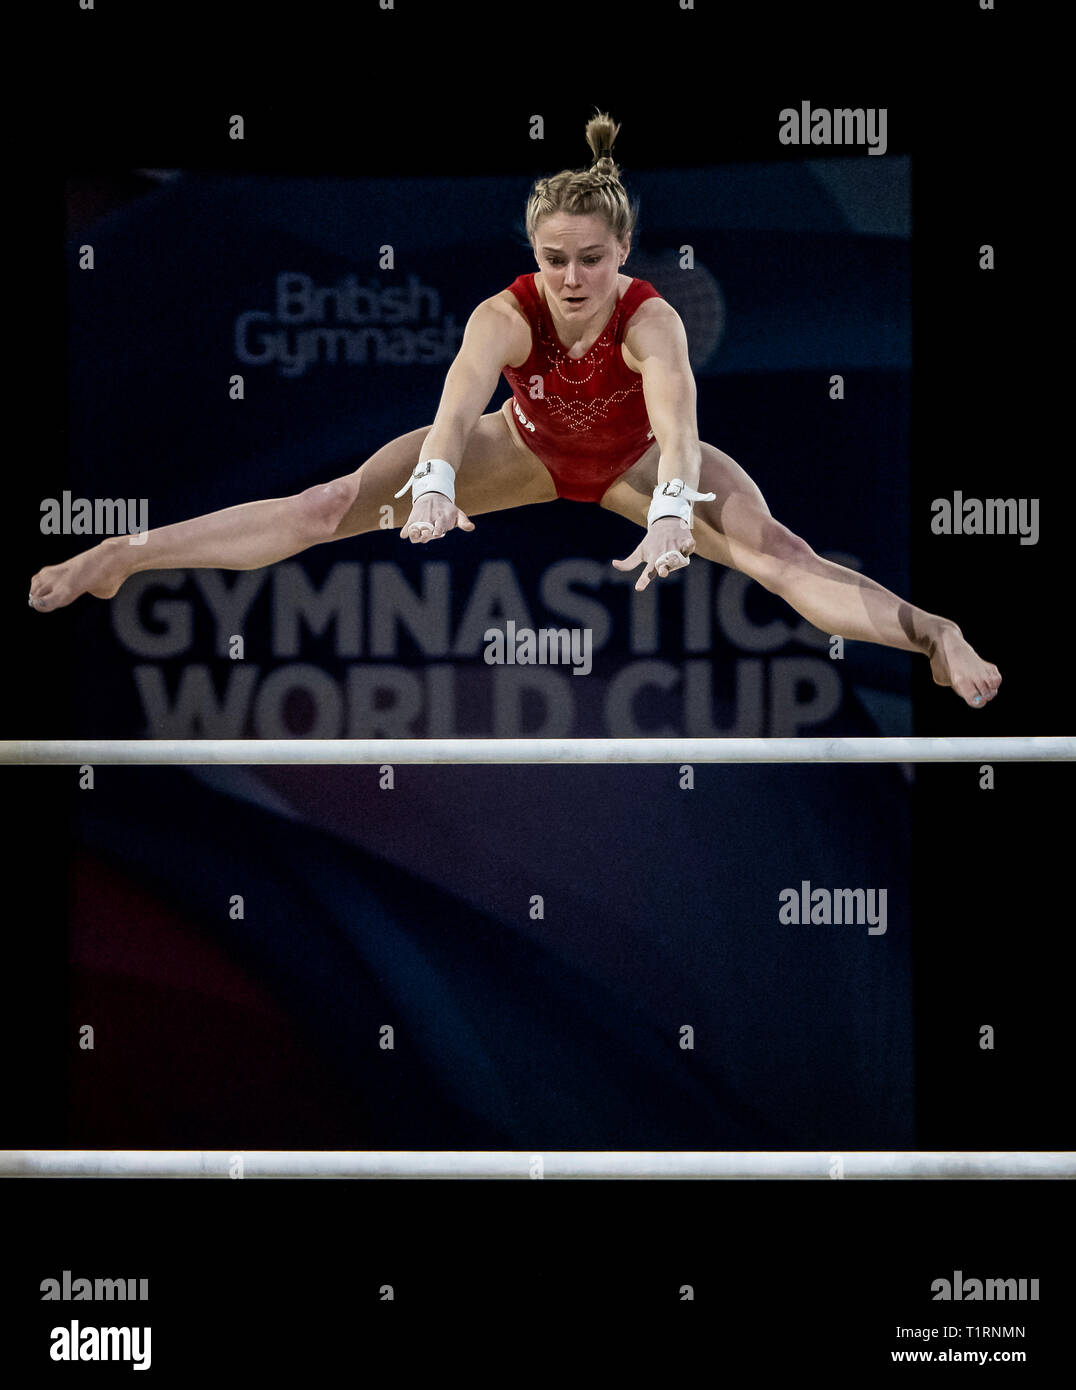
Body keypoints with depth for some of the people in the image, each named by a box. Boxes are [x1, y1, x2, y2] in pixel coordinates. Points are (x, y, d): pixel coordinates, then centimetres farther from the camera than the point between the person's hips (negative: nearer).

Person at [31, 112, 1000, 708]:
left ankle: (935, 636, -24)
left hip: (631, 461, 0)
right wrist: (432, 487, -73)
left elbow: (675, 419, -56)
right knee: (340, 503, -13)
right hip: (527, 450, 0)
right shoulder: (507, 315, -34)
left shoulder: (651, 319, -37)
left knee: (775, 549, -23)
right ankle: (127, 558, -14)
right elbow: (459, 401, -53)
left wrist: (672, 515, -75)